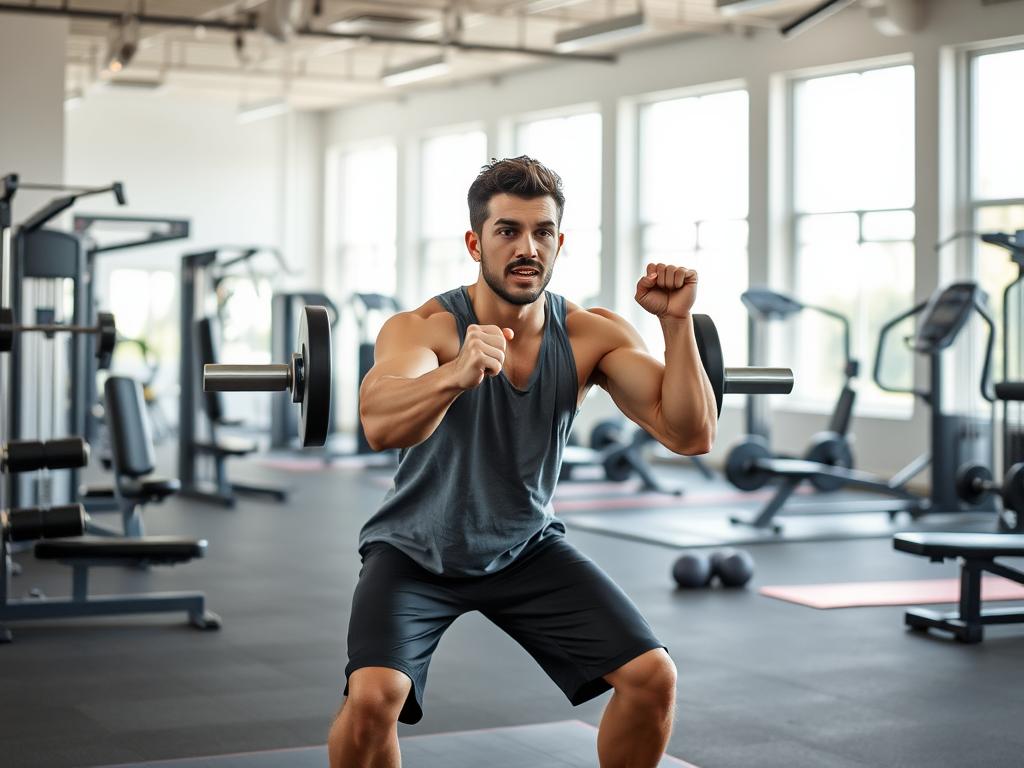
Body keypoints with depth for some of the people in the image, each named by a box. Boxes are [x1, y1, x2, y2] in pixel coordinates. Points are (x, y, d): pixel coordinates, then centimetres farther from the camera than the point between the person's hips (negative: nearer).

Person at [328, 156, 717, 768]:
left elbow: (691, 436, -20)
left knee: (653, 676, -8)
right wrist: (457, 374, -65)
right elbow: (380, 426, -45)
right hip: (417, 553, -3)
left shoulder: (594, 335, -14)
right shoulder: (424, 328, -25)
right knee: (373, 695, -28)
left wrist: (678, 323, -32)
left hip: (526, 549, 4)